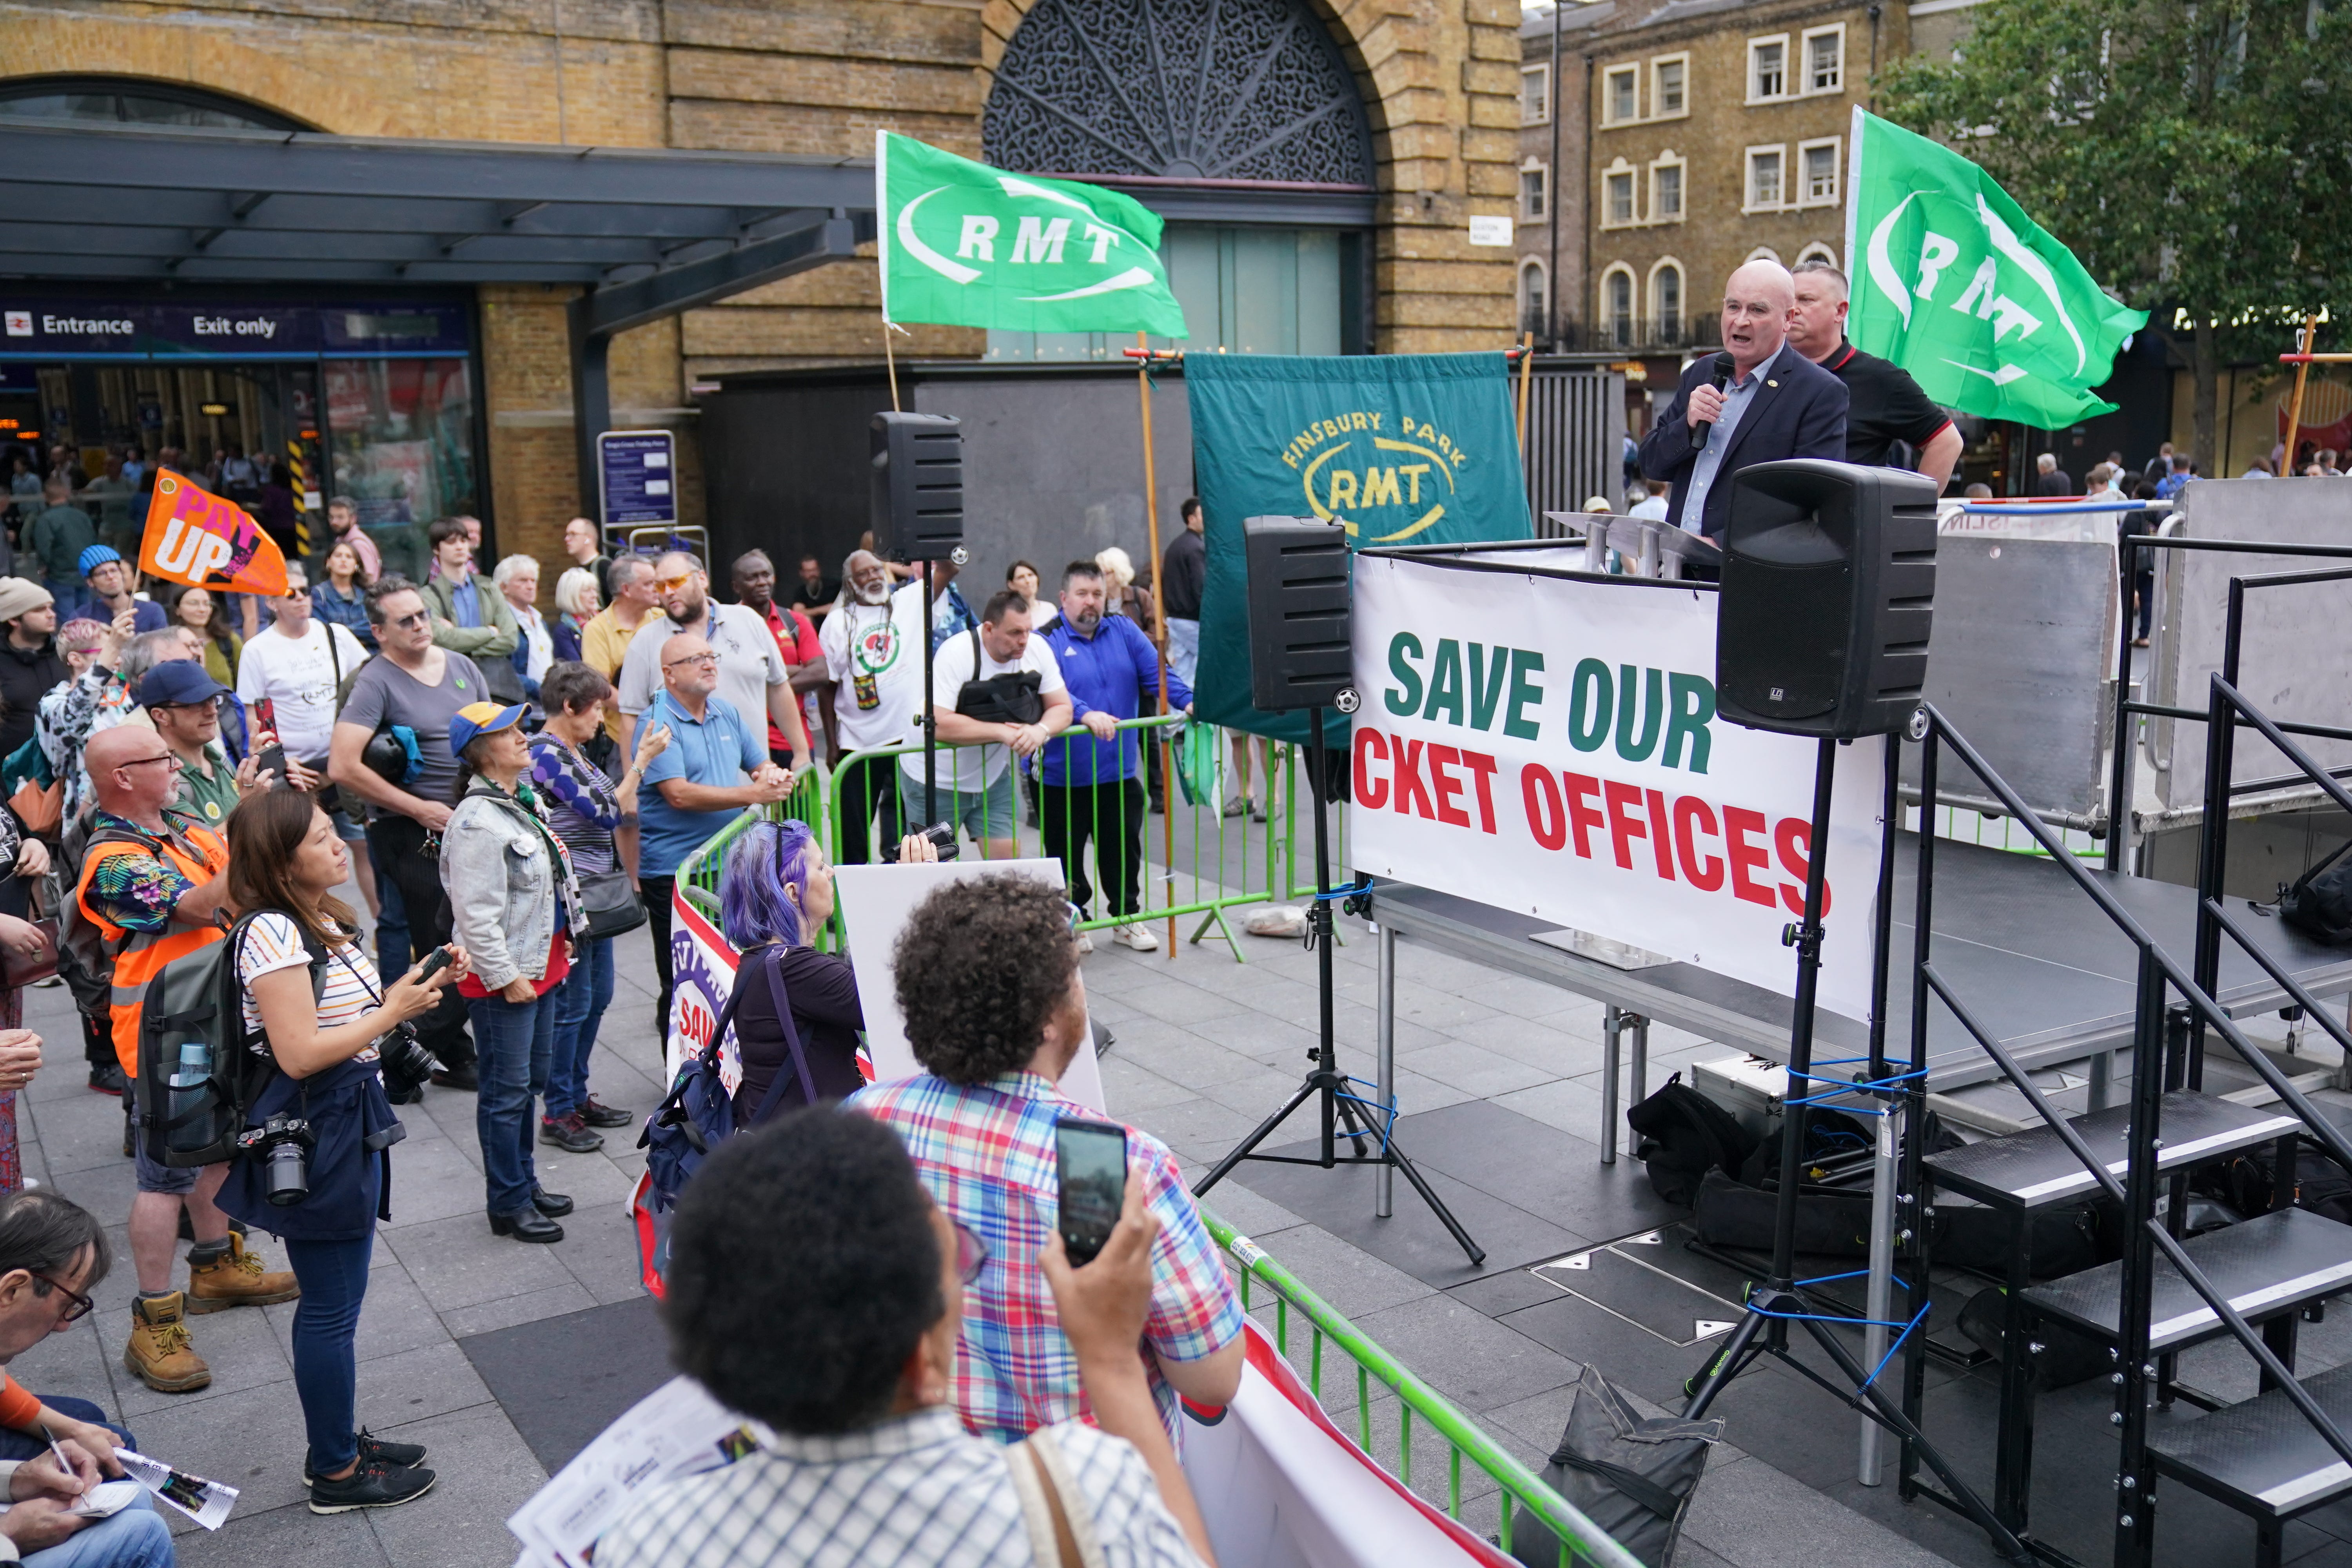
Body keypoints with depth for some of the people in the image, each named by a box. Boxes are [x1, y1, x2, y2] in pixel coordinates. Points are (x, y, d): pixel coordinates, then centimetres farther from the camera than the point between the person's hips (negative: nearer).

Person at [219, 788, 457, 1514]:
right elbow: (299, 1053, -25)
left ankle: (337, 1440, 34)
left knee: (333, 1302, 20)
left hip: (348, 1124, 10)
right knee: (332, 1307, 3)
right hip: (312, 1138, -10)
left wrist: (424, 986, 3)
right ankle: (336, 1474, 16)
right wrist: (393, 1014, -19)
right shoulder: (273, 934, -21)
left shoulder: (322, 922, 9)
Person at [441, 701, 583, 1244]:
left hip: (540, 964, 10)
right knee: (506, 1091, 2)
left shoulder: (524, 801, 9)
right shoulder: (477, 821, -21)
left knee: (531, 1079, 20)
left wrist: (560, 941, 20)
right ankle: (508, 1204, 13)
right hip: (503, 976, -10)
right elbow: (476, 913, -23)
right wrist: (505, 977, -20)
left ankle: (524, 1182, 34)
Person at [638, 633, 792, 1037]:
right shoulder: (657, 723, -12)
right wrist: (753, 794, -24)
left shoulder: (727, 713, 10)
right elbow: (680, 795, -22)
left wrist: (773, 776, -9)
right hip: (674, 870, -7)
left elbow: (760, 763, 17)